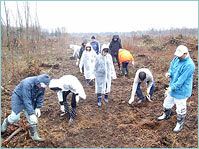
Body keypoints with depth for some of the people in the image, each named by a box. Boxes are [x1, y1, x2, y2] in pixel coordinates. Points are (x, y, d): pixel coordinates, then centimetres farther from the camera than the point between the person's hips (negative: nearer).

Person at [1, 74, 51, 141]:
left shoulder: (42, 85, -18)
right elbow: (26, 100, -37)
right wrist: (31, 113, -36)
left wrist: (38, 107, -11)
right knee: (15, 117, 0)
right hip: (18, 98, -5)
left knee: (33, 119, 1)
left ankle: (35, 136, 13)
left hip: (30, 100, 5)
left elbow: (40, 96, -3)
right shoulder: (28, 83, -38)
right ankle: (6, 122, 36)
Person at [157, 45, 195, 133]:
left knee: (180, 109, 8)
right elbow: (171, 67, 11)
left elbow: (181, 80, -28)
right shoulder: (177, 58, -3)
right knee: (167, 102, 25)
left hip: (181, 91, -8)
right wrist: (169, 73, -10)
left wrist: (172, 87, -26)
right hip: (172, 87, 8)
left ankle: (179, 124, 29)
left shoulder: (189, 65, -28)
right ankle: (166, 115, 51)